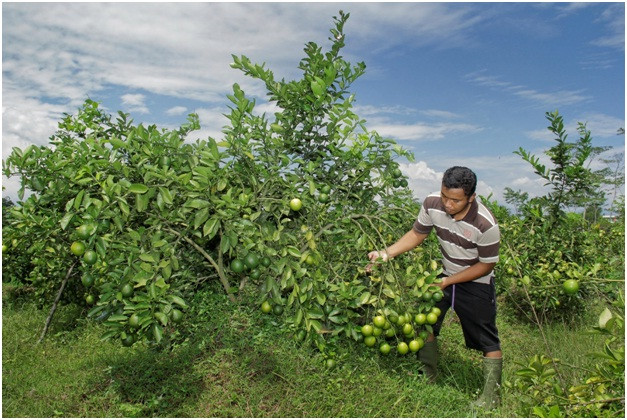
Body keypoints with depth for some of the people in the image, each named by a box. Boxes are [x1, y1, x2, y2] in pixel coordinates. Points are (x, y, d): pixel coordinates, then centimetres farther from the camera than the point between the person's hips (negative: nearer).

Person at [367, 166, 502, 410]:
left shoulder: (486, 225, -32)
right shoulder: (432, 203, -21)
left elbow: (486, 265, -18)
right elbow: (416, 234, -5)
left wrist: (447, 281, -20)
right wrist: (386, 253, -18)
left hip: (476, 283, -4)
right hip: (445, 274, 5)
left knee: (487, 340, 2)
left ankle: (491, 395, 23)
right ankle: (427, 378, 33)